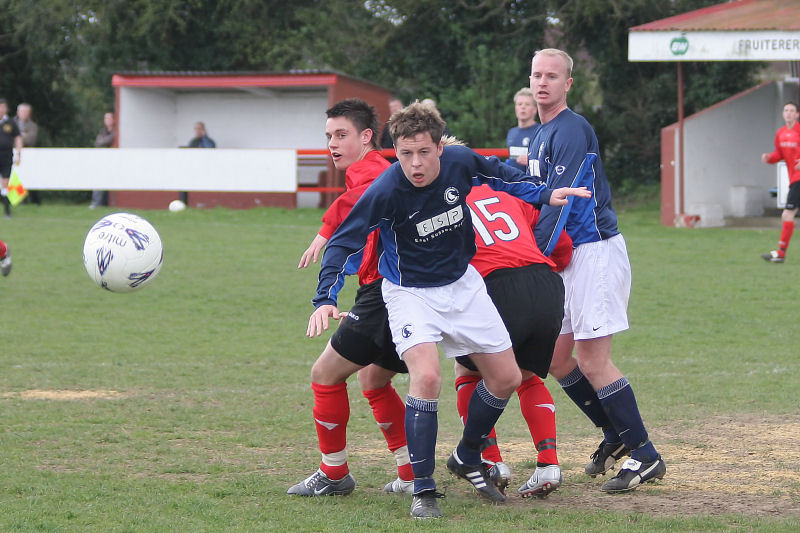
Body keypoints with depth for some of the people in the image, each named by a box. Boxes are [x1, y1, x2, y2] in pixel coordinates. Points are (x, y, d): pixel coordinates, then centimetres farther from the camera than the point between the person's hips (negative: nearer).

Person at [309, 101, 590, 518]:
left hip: (462, 284, 5)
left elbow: (499, 175, 7)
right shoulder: (385, 191, -29)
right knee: (427, 377, -27)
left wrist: (545, 195, 6)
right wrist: (325, 300, -34)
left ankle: (467, 458, 32)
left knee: (506, 378, 8)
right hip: (410, 292, -5)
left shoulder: (460, 162, -17)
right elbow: (344, 243, -23)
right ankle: (423, 489, -15)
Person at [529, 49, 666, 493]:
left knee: (592, 358, -11)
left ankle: (645, 456, -5)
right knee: (556, 357, 10)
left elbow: (562, 202, -21)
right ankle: (616, 435, 22)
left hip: (596, 251, -10)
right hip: (571, 257, 10)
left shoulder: (572, 130, -14)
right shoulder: (542, 134, 17)